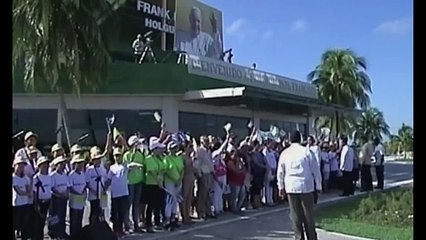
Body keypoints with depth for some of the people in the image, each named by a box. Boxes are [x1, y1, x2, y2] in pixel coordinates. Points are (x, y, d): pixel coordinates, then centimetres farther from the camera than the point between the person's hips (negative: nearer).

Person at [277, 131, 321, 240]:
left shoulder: (284, 153, 2)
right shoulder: (307, 151, -5)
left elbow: (280, 172, 8)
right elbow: (316, 170, -2)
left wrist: (281, 187, 20)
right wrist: (318, 186, 8)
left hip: (290, 187, 2)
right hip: (306, 187, -2)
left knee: (295, 215, 8)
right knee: (308, 215, 7)